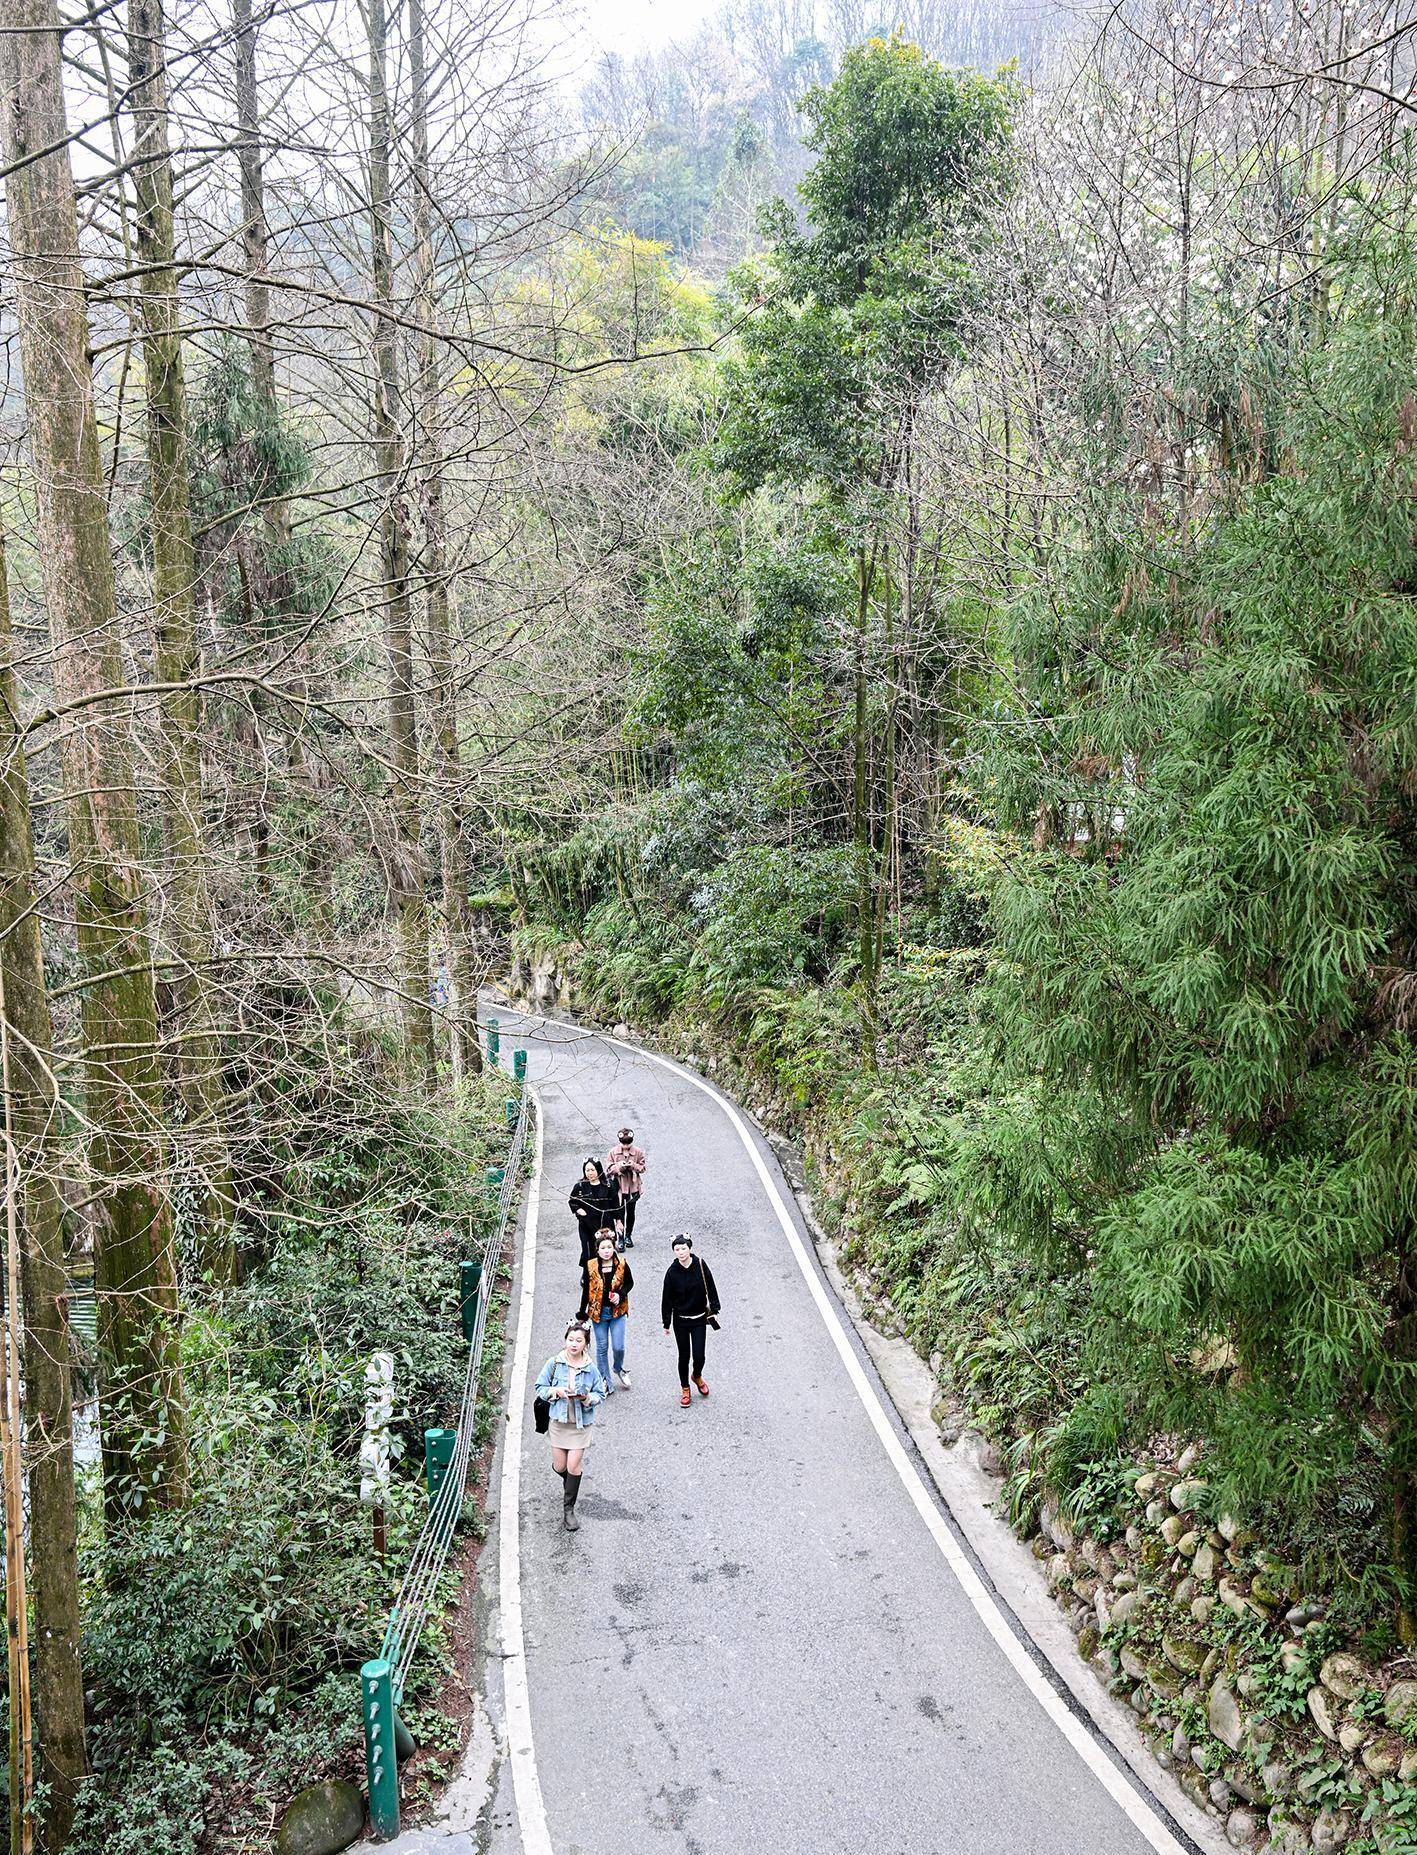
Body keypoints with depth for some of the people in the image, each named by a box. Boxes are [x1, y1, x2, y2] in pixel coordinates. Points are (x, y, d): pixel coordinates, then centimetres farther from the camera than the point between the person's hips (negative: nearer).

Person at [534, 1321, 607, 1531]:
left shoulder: (590, 1368, -10)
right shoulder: (554, 1363, -9)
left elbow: (600, 1394, 0)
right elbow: (540, 1387, -1)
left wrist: (587, 1397, -20)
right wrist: (556, 1391, -19)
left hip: (582, 1423, -1)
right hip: (559, 1421, 1)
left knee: (573, 1466, -4)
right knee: (559, 1467, 8)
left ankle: (569, 1509, 14)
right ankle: (571, 1487, 44)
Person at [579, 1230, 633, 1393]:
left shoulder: (622, 1264, -10)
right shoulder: (590, 1267, -12)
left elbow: (629, 1283, 6)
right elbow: (585, 1291, -2)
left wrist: (620, 1294, -14)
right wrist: (583, 1315, 1)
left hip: (617, 1311, 0)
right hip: (598, 1312, 0)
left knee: (618, 1347, -1)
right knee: (602, 1348, 9)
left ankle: (619, 1368, 34)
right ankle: (606, 1383, 25)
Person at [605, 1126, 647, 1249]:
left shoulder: (638, 1152, -4)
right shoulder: (613, 1152, -5)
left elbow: (643, 1167, 0)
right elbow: (608, 1168, -4)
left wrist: (634, 1166, -20)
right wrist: (619, 1166, -22)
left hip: (632, 1186, 1)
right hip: (618, 1186, -1)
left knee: (631, 1212, 12)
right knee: (620, 1212, -1)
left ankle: (628, 1236, 27)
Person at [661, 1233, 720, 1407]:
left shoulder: (700, 1265, -11)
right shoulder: (672, 1272, -12)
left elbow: (711, 1288, 0)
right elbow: (667, 1299, -5)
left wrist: (714, 1311, 2)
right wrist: (666, 1323, -1)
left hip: (699, 1319, 1)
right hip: (680, 1320, 0)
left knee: (699, 1356, 0)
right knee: (684, 1356, 7)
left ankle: (697, 1377, 34)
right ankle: (685, 1388, 29)